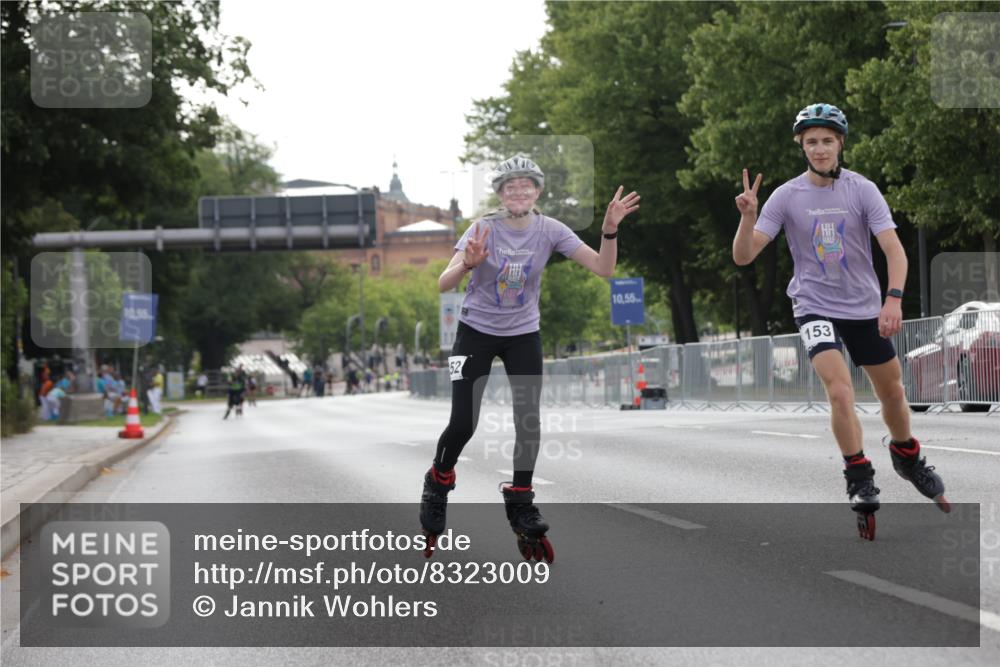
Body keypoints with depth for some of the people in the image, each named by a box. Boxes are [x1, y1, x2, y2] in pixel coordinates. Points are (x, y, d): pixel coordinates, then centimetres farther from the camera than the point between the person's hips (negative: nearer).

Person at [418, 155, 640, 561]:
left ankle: (520, 507, 13)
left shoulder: (549, 230, -11)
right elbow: (444, 284, -25)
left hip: (523, 336, 2)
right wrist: (468, 263, -45)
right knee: (463, 424, -8)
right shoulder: (484, 229, -18)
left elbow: (603, 268, -15)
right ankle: (438, 484, 22)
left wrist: (609, 230, -32)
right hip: (476, 332, -2)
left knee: (529, 423, -6)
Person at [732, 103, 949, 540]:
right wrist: (748, 216, -31)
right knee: (840, 389, -22)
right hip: (815, 307, -2)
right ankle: (860, 481, -9)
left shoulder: (862, 190, -10)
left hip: (865, 307, 2)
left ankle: (907, 458, 42)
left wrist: (894, 299, -31)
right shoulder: (786, 197, -10)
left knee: (893, 393, 14)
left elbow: (894, 248, -16)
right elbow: (744, 256, -12)